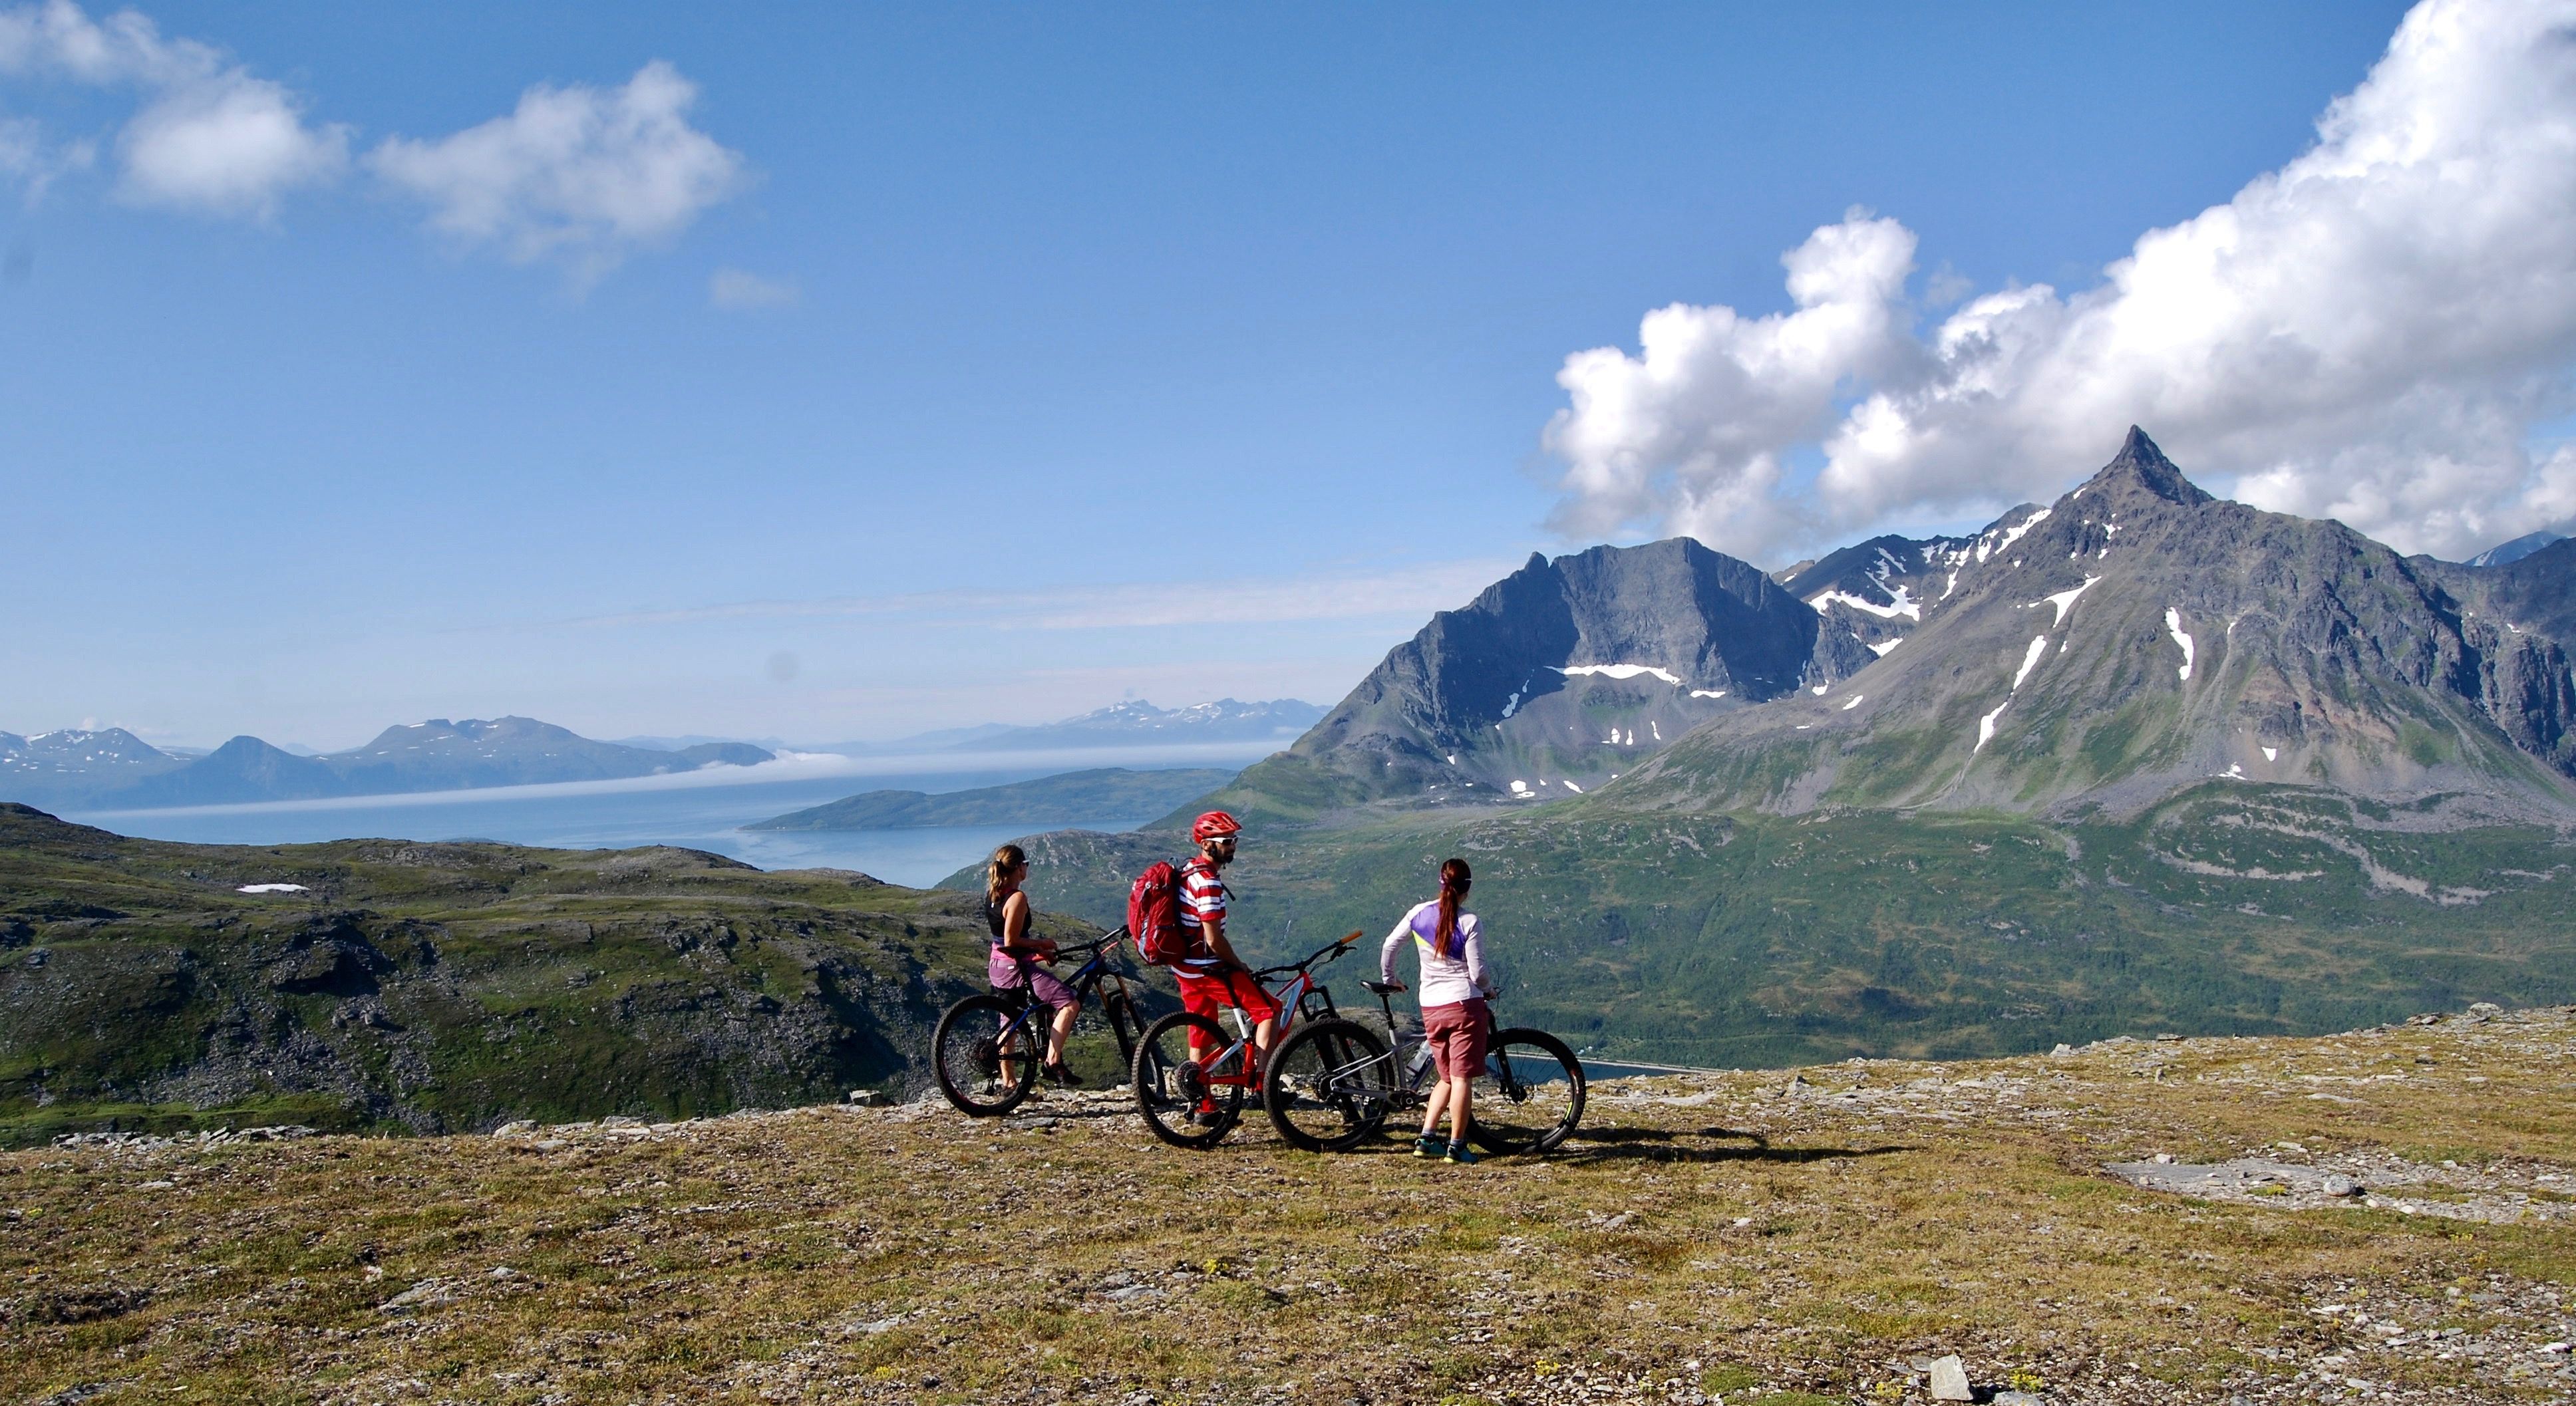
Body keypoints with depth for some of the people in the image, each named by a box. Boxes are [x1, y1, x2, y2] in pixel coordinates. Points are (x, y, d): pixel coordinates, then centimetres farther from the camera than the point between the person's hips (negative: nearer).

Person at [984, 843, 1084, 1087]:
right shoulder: (1017, 898, -19)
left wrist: (1038, 950, 16)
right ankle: (1053, 1062, -16)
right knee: (1071, 1003, -13)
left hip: (999, 966, 10)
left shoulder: (993, 895, 9)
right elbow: (1011, 941, -22)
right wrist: (1042, 943, -9)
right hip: (1015, 968, -10)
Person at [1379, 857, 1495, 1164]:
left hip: (1430, 1008, 5)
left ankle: (1426, 1139, 10)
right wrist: (1490, 987, 13)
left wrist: (1388, 979, 26)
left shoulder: (1420, 913, 3)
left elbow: (1388, 947, 10)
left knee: (1447, 1078, 17)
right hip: (1465, 1004, -5)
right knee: (1462, 1078, 1)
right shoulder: (1470, 923, -9)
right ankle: (1456, 1146, 2)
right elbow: (1477, 973, -8)